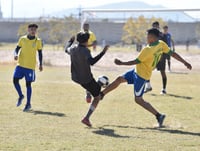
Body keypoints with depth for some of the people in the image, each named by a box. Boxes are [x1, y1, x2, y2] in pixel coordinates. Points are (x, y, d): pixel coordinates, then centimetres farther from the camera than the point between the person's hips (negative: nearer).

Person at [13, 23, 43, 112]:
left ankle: (28, 104, 8)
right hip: (20, 64, 2)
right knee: (15, 80, -5)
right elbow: (17, 48, 8)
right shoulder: (22, 39, 2)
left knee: (28, 84, -1)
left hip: (30, 66, -2)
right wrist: (16, 54, -13)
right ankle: (21, 96, 21)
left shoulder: (38, 41, -1)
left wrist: (40, 64, 0)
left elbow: (40, 53, 6)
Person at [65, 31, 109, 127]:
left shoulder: (73, 49, -3)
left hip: (75, 78, 7)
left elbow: (66, 49, 22)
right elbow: (92, 62, -41)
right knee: (97, 97, 6)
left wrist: (71, 41, 38)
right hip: (86, 79, -7)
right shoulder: (85, 51, -24)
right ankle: (87, 118, -4)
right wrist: (103, 52, -41)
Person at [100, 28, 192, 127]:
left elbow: (136, 62, -21)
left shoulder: (148, 50, -29)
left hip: (141, 76, -10)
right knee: (119, 79, 14)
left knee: (138, 100, -3)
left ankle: (159, 115, -1)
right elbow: (172, 54, 0)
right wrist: (185, 63, 10)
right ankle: (101, 94, 24)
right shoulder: (161, 45, -6)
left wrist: (121, 63, -12)